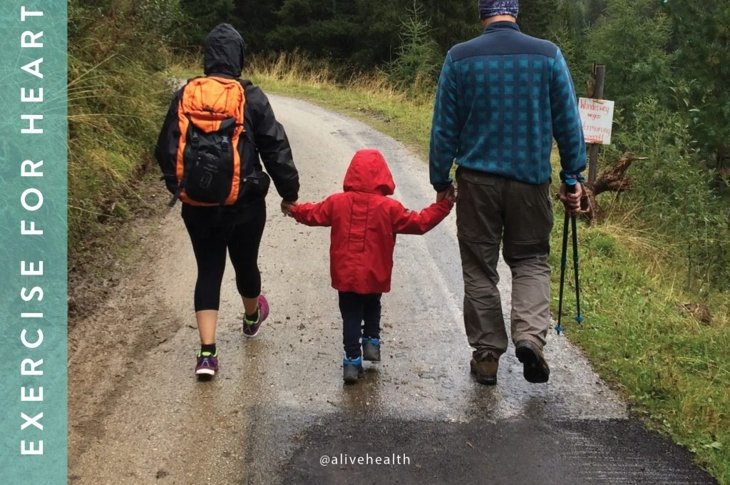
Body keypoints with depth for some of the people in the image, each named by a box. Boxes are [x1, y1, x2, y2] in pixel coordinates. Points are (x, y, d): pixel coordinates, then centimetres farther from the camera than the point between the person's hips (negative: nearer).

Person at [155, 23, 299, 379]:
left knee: (208, 270, 7)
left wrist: (178, 187, 20)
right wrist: (289, 192, 3)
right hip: (245, 203, -1)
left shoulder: (185, 96, -1)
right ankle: (252, 317, 48)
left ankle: (207, 353, -2)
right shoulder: (251, 97, -9)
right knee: (245, 263, 19)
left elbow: (167, 150, 4)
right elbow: (276, 148, -7)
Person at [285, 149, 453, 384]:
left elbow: (314, 214, 11)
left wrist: (294, 209, 31)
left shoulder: (337, 202, -4)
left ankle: (352, 360, 5)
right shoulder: (389, 207, -10)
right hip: (374, 277, -1)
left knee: (351, 316, 8)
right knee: (372, 308, 27)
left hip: (345, 275, 1)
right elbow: (418, 222, -5)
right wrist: (442, 207, 5)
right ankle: (372, 342, 22)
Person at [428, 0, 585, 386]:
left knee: (479, 267, 10)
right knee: (531, 259, 15)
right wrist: (573, 177, 9)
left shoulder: (459, 57, -3)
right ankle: (530, 335, -7)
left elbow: (444, 127, -1)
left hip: (477, 179, 0)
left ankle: (487, 355, 15)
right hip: (530, 179, 1)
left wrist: (440, 181, 8)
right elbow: (568, 122, 1)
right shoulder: (548, 54, -1)